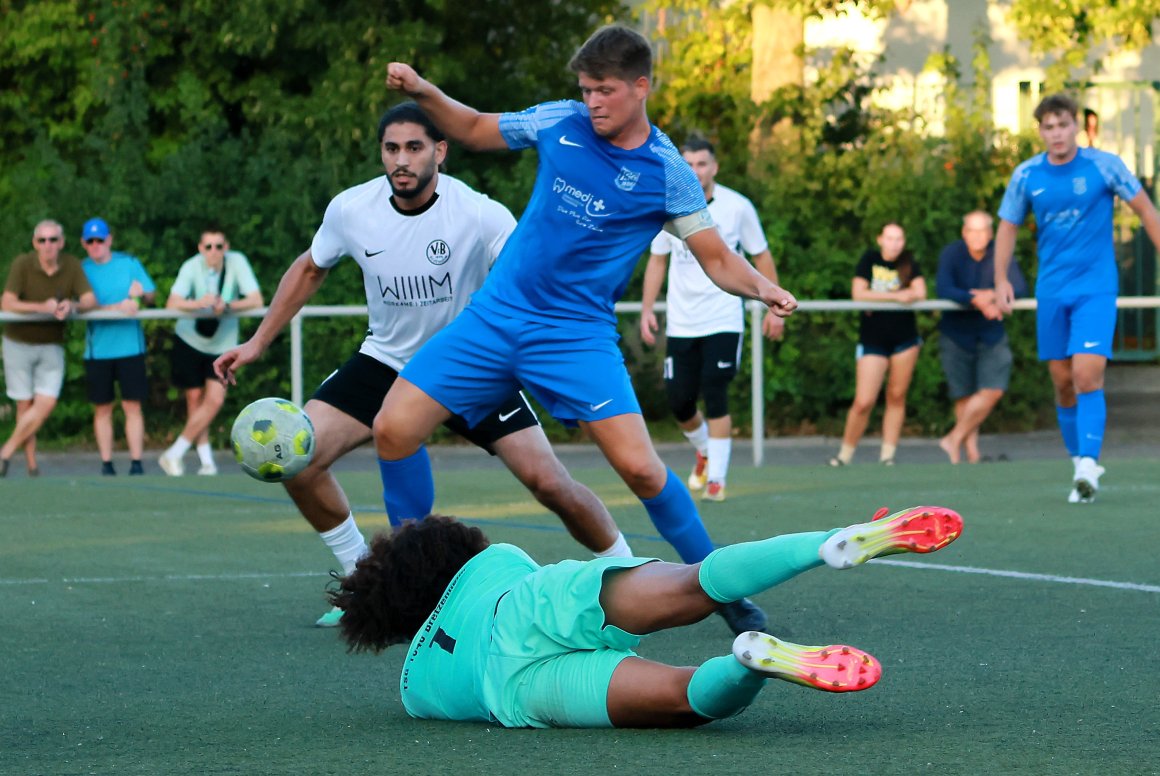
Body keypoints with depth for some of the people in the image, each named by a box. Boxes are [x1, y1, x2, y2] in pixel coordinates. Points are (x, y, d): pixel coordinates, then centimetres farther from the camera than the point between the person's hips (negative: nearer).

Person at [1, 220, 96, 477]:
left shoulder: (72, 265, -6)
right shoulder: (22, 264, -15)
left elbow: (91, 301, -10)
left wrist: (72, 305, -33)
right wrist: (42, 307, -39)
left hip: (52, 346, 2)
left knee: (46, 404, -11)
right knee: (25, 405, 2)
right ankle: (32, 466, 9)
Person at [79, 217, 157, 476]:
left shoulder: (130, 263, 6)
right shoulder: (82, 270, 3)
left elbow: (152, 296, 5)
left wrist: (142, 293, -17)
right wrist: (118, 307, -21)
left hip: (130, 345, 0)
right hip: (97, 347, 0)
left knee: (133, 406, -3)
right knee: (102, 408, 4)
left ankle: (137, 464, -1)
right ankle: (106, 464, 8)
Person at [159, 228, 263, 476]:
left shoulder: (237, 262, -15)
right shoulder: (192, 267, -18)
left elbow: (256, 300, -19)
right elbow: (172, 304, -28)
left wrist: (227, 305, -36)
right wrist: (200, 303, -48)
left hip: (222, 344, 1)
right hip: (189, 340, -1)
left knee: (215, 400, -11)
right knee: (195, 399, 2)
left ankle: (175, 454, -3)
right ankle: (206, 461, 12)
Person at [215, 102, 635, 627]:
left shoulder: (479, 215, -24)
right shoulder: (350, 210, -13)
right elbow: (309, 269, 7)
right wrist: (259, 342, 7)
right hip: (387, 361, 3)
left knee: (549, 483, -15)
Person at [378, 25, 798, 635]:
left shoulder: (666, 173, -7)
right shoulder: (560, 122, 0)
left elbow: (718, 259, -4)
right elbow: (475, 130, 15)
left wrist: (762, 287, -25)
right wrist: (424, 94, -2)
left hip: (578, 333, -3)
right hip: (497, 314, 3)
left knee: (639, 467, -18)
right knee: (393, 430, -7)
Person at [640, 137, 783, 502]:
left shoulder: (737, 207, -4)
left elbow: (761, 257, 6)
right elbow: (657, 261, 12)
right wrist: (647, 310, 4)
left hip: (723, 320, -3)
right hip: (681, 321, 3)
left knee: (716, 399, -13)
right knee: (679, 401, 1)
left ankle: (716, 479, -7)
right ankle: (704, 451, 31)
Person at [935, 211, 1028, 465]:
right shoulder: (951, 254, -11)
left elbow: (1020, 288, -11)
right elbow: (944, 289, -25)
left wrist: (993, 295, -29)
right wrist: (976, 301, -38)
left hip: (991, 333, 2)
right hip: (957, 335, -2)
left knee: (993, 390, -10)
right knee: (965, 396, 1)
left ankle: (954, 439, 3)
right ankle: (971, 449, 14)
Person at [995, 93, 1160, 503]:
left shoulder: (1104, 165, -7)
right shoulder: (1026, 175, 1)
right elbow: (1007, 227, 11)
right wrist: (1001, 280, 0)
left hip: (1096, 288, -3)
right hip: (1051, 291, 3)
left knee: (1087, 374, -18)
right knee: (1062, 380, 5)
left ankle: (1088, 465, -21)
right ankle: (1079, 462, 18)